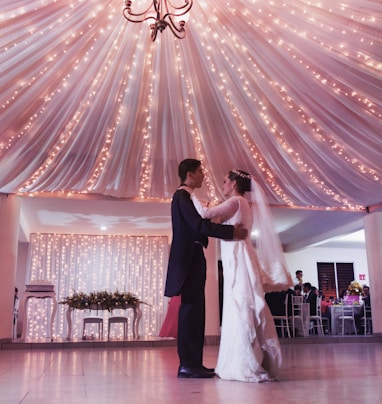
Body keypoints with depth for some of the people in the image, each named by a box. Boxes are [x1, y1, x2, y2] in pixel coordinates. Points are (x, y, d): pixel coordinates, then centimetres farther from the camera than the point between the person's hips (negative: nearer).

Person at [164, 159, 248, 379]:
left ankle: (193, 362, 13)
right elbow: (199, 225, -22)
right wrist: (231, 231, -18)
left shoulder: (186, 197, 21)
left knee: (195, 311, 9)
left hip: (193, 259, 10)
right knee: (190, 309, -9)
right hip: (188, 260, -10)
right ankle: (188, 364, -4)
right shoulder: (181, 196, -11)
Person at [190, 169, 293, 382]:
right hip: (238, 261, 9)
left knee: (241, 310, -9)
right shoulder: (243, 204, 21)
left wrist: (192, 195, -2)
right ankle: (256, 363, 14)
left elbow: (205, 213, -16)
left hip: (238, 261, -9)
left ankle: (248, 366, -6)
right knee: (245, 310, 9)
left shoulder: (236, 201, -8)